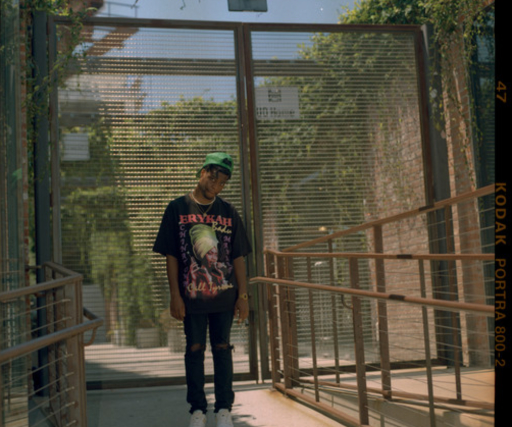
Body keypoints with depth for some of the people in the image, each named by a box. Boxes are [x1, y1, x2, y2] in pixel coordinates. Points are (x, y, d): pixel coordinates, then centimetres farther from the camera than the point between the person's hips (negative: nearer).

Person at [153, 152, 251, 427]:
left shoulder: (228, 212, 5)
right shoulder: (178, 208, -1)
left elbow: (238, 257, 7)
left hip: (225, 296, 2)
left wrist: (243, 295, 2)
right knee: (195, 350, 6)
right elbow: (171, 256, -2)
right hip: (191, 296, -1)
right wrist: (175, 296, -6)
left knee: (222, 349, 8)